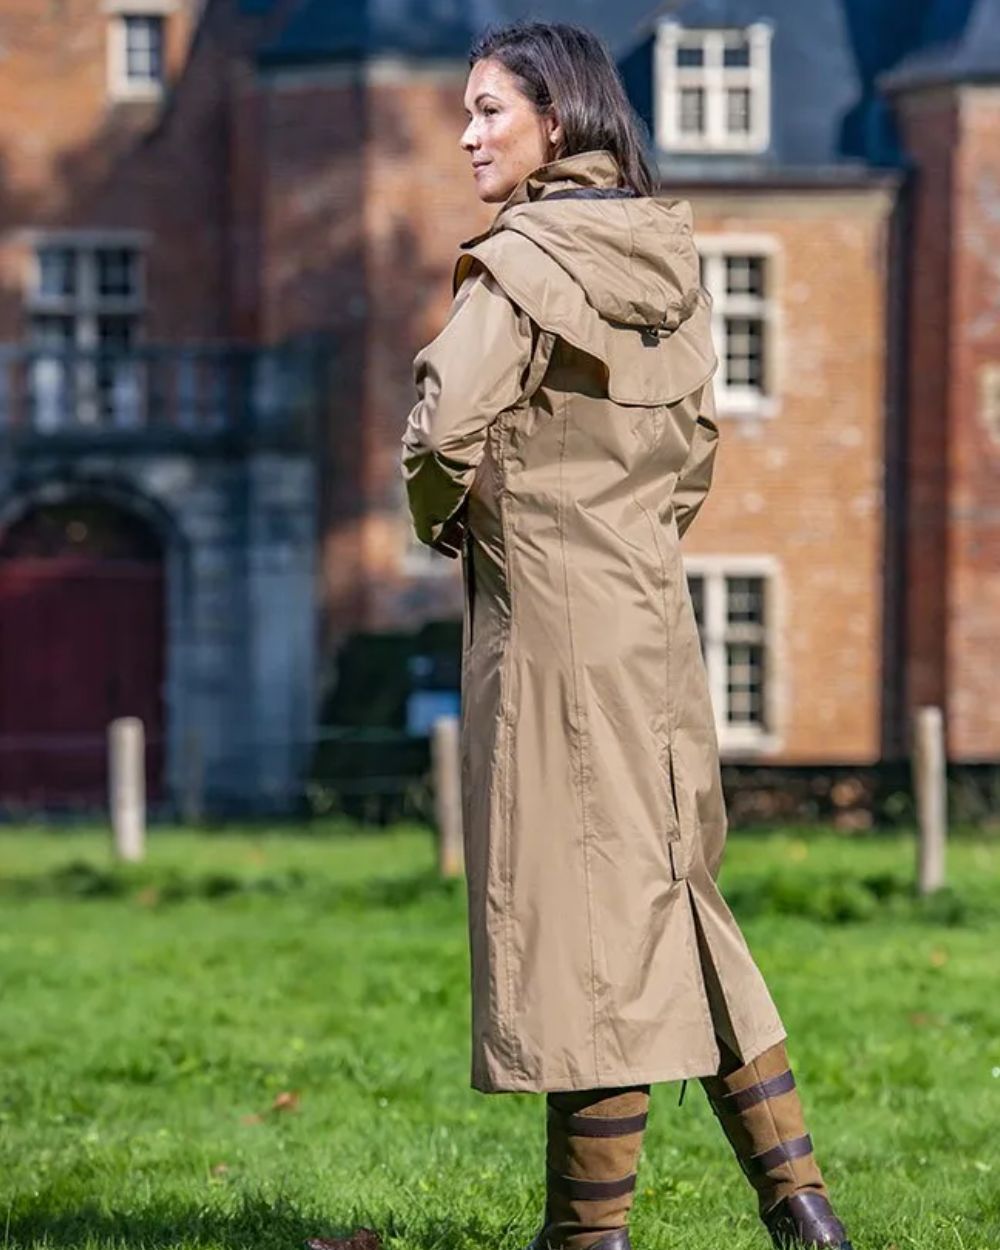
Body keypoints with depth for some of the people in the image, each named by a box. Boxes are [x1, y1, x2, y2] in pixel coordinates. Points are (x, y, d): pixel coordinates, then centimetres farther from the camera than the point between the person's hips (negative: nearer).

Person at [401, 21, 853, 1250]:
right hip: (652, 607, 8)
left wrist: (443, 519, -4)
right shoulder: (665, 258, 10)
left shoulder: (522, 263, -15)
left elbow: (446, 426, -23)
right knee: (674, 896, 15)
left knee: (582, 917, -3)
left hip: (545, 613, -8)